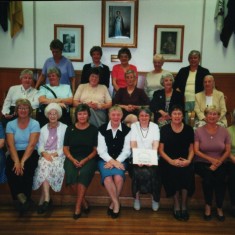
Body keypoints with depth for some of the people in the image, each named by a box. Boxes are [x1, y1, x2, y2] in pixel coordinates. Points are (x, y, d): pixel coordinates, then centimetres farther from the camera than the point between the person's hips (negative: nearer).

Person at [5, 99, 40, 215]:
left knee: (27, 169, -31)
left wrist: (23, 161, -24)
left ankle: (25, 199, -14)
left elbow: (31, 145, -11)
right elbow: (11, 145, -6)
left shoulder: (34, 124, 0)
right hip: (15, 154, 2)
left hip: (30, 154, -2)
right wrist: (16, 161, -22)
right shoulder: (10, 124, 6)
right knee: (10, 169, -28)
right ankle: (20, 196, -14)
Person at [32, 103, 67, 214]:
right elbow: (40, 146, 13)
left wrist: (55, 153, -12)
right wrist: (44, 153, -9)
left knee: (45, 168, -33)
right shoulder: (43, 129, 22)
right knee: (44, 165, -33)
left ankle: (42, 200, -26)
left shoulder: (64, 128, 11)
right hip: (45, 155, 2)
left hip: (59, 156, -2)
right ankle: (47, 199, -34)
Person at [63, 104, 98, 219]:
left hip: (88, 159, -1)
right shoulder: (70, 129, 12)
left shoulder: (93, 129, 7)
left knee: (84, 173, -32)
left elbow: (95, 150, 5)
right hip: (72, 158, 2)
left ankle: (78, 206, -20)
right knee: (70, 174, -30)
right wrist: (73, 160, -8)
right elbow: (65, 148, 10)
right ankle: (83, 201, -9)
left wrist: (85, 160, -11)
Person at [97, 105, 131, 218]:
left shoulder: (126, 130, 2)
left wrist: (116, 162, -14)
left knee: (118, 177, -28)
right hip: (105, 160, 0)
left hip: (120, 160, 0)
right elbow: (101, 150, -2)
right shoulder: (102, 129, 2)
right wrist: (112, 161, -16)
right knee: (107, 177, -29)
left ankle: (113, 203, -5)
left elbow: (126, 151, 0)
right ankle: (117, 203, -9)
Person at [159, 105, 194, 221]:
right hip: (168, 162, -1)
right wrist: (171, 161, -12)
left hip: (185, 162, 1)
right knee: (173, 173, -31)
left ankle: (184, 206, -10)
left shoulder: (189, 129, 9)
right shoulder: (164, 129, 4)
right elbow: (161, 150, 2)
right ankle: (176, 205, -11)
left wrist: (188, 160, -8)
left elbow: (191, 149, 11)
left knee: (187, 172, -30)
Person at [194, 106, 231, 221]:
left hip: (219, 163, 1)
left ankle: (219, 207, -6)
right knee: (208, 176, -31)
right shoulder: (199, 131, 0)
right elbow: (196, 151, -5)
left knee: (220, 178, -29)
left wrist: (218, 162, -12)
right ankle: (208, 206, -8)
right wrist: (211, 159, -16)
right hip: (202, 163, -1)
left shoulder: (224, 131, 6)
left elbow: (227, 151, 3)